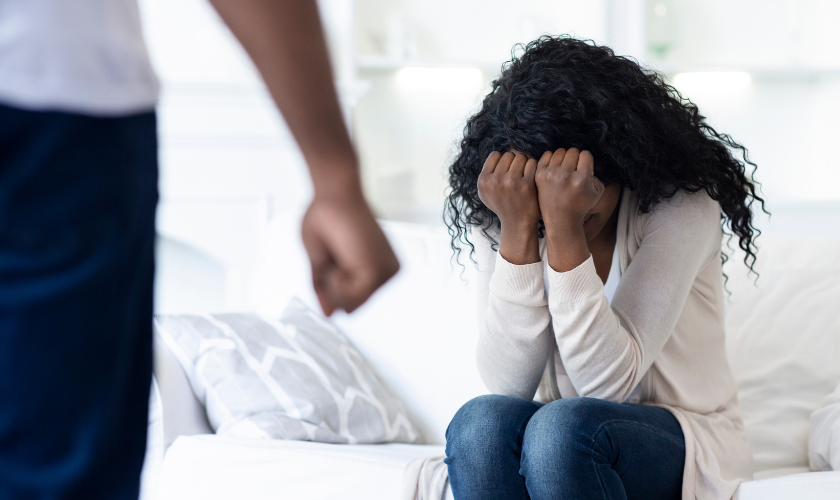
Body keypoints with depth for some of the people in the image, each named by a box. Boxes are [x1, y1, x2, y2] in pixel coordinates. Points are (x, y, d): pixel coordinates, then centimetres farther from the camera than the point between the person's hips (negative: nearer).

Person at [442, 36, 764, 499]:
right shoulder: (498, 216, -4)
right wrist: (518, 231, -25)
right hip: (560, 445, 3)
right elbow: (509, 384, -16)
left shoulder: (682, 205, -14)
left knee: (563, 427, -34)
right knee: (479, 421, -30)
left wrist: (567, 229, -31)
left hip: (684, 439, -3)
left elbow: (610, 383, -22)